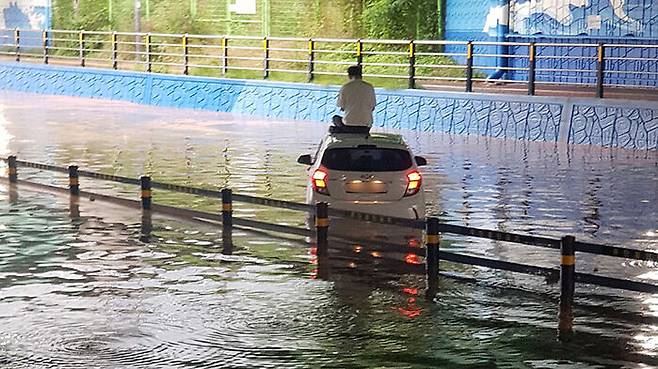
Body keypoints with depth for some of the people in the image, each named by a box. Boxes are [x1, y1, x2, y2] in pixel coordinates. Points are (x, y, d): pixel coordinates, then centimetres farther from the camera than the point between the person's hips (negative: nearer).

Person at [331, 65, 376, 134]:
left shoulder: (345, 87, -4)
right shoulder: (369, 87, 3)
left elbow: (342, 107, 3)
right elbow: (372, 108, 11)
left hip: (349, 125, -2)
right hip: (366, 128, 2)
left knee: (335, 118, 29)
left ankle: (338, 130, 1)